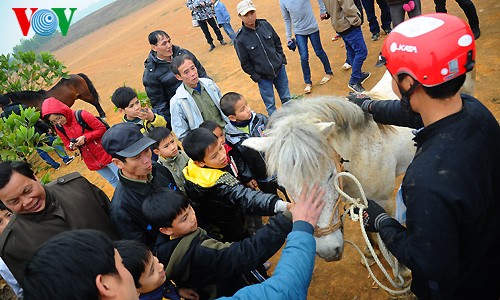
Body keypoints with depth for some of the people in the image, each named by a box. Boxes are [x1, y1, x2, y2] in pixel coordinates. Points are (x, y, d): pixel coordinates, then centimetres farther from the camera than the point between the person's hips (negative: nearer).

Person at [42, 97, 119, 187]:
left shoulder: (81, 115, -19)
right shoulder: (59, 128, -2)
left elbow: (102, 128, -14)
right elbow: (67, 144, 9)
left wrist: (85, 137, -24)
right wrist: (72, 146, -15)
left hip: (104, 153, -5)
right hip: (91, 160, 5)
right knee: (113, 181, 18)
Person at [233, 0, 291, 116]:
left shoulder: (265, 25, -6)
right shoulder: (240, 39, -17)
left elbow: (277, 42, 9)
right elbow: (245, 62, -9)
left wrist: (282, 58, 6)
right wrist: (255, 76, -9)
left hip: (280, 69, 4)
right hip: (263, 77, -4)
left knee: (287, 99, 18)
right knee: (270, 105, 6)